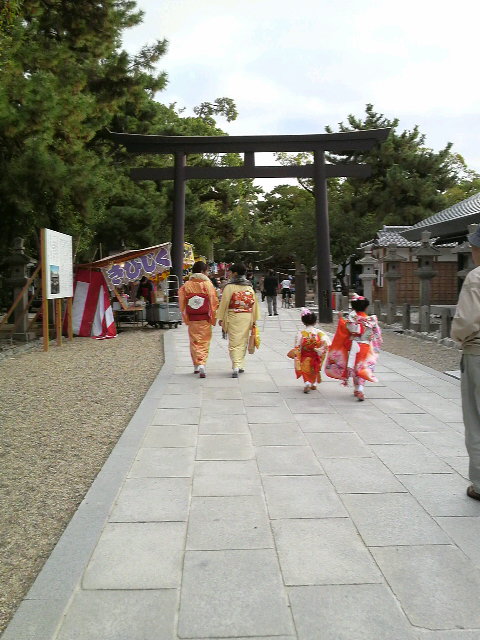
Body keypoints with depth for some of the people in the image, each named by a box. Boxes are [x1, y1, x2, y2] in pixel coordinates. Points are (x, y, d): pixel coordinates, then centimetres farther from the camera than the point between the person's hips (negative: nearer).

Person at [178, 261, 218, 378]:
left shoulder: (186, 285, -2)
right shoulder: (207, 284, -8)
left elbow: (182, 302, 1)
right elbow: (213, 301, -7)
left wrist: (185, 318, 11)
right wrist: (213, 318, 2)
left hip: (192, 319, 2)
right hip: (205, 319, -2)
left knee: (194, 342, 14)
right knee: (204, 342, 6)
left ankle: (196, 365, 17)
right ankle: (202, 364, -10)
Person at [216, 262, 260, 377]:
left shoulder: (230, 287, -8)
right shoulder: (249, 287, 6)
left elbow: (224, 303, -8)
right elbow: (254, 303, 8)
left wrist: (221, 318, 0)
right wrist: (254, 320, 14)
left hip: (233, 317, -4)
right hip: (247, 317, 4)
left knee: (234, 342, -1)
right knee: (243, 342, 14)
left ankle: (236, 366, -14)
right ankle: (239, 365, 21)